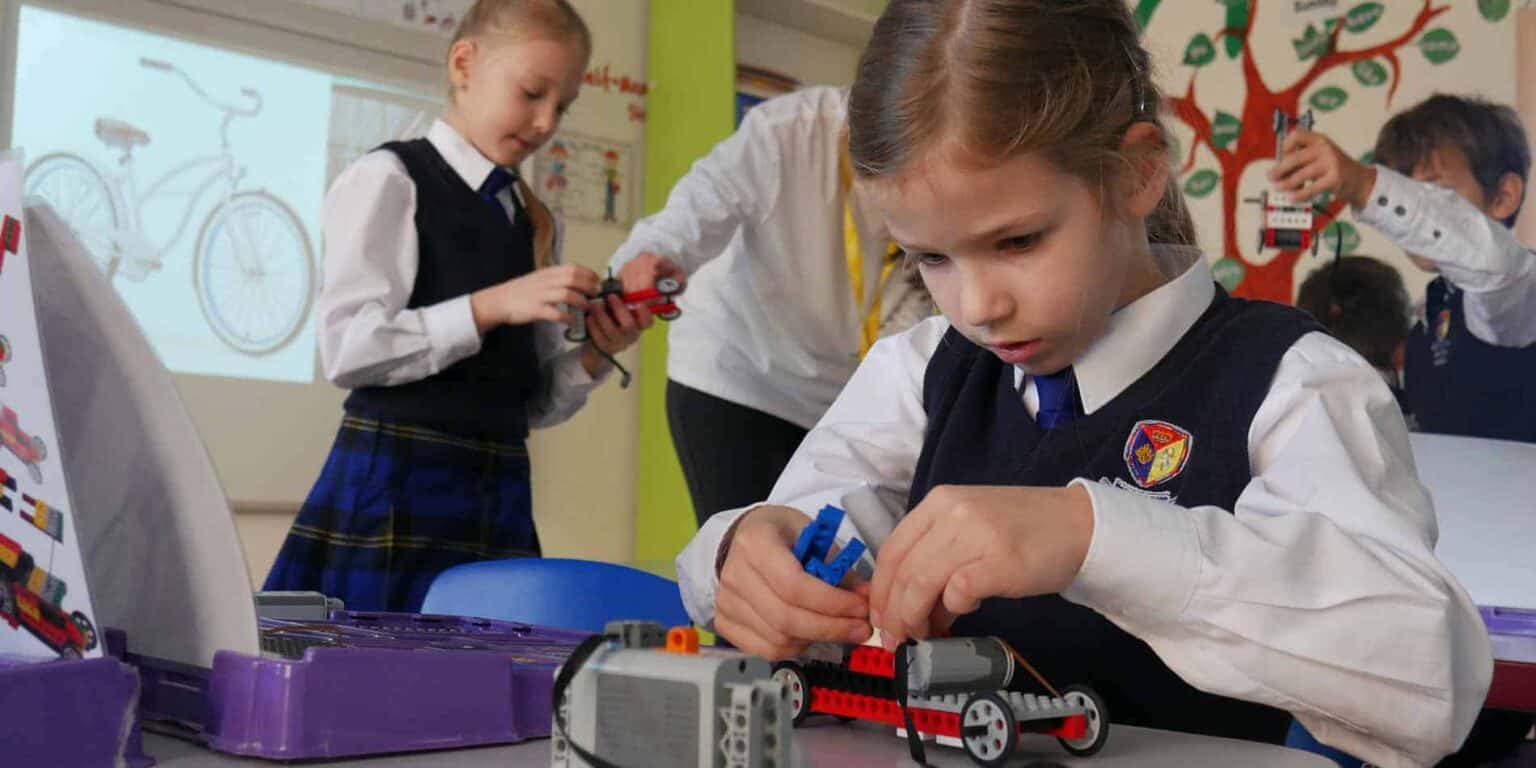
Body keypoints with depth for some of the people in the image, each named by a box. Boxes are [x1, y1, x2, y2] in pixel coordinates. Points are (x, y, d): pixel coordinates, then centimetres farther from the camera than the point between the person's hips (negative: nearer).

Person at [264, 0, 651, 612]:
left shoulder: (538, 224, 14)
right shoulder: (389, 179, -3)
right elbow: (346, 348, -13)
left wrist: (595, 354, -4)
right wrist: (491, 306, -18)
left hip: (498, 496, 5)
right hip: (395, 487, -5)